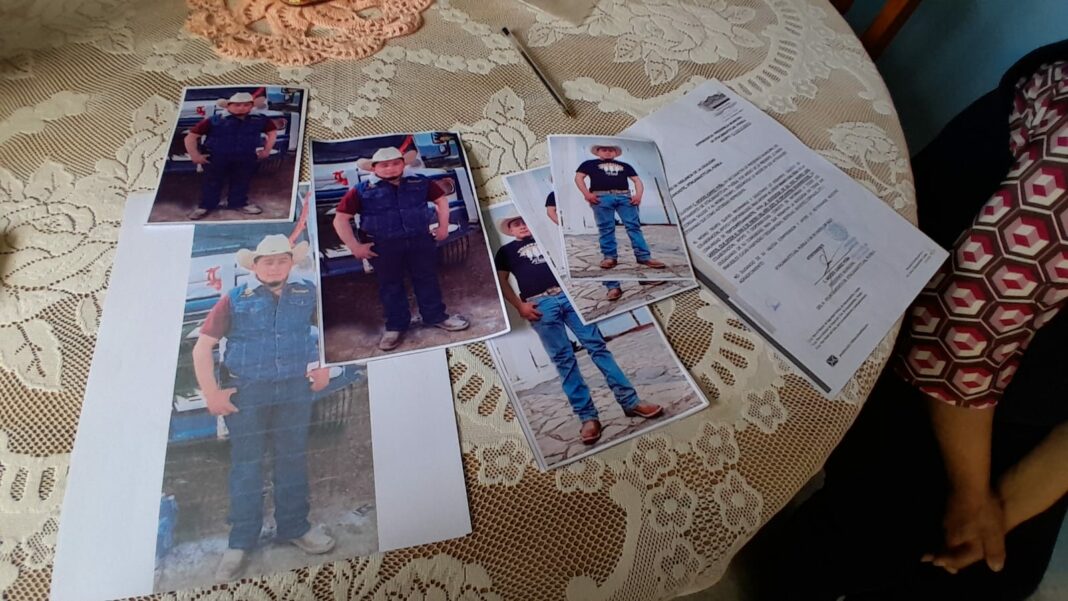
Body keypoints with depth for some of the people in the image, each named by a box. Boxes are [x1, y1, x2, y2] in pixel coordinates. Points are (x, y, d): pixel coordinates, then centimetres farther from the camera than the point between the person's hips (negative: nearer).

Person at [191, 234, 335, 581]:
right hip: (246, 393, -2)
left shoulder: (307, 295, 2)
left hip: (295, 390, 2)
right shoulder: (235, 299, -3)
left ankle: (295, 527, 29)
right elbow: (202, 347, -3)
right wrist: (211, 393, -8)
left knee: (293, 460, 12)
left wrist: (326, 367, 2)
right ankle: (241, 542, 21)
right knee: (246, 464, 7)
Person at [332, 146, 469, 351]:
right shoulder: (361, 190, -6)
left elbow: (441, 199, 16)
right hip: (383, 246, -2)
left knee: (427, 279, 11)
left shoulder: (419, 183, 3)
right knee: (390, 285, 8)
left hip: (420, 239, 2)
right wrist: (354, 246, -11)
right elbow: (340, 219, -6)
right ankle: (395, 326, 22)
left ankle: (436, 317, 27)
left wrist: (443, 226, 9)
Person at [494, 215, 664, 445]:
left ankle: (630, 401, -5)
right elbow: (501, 281, 10)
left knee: (597, 345, -6)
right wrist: (520, 306, -4)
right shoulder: (506, 251, 19)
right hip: (540, 304, -2)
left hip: (568, 294, 2)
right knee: (563, 359, -8)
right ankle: (588, 417, -6)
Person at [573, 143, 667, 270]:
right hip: (601, 197, -2)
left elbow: (637, 180, 23)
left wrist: (638, 195, 3)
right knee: (606, 228, -10)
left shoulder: (624, 165, 31)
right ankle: (609, 257, -6)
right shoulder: (590, 164, 21)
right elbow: (579, 177, 8)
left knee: (633, 226, -9)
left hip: (624, 196, 2)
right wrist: (586, 194, -8)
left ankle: (644, 256, -12)